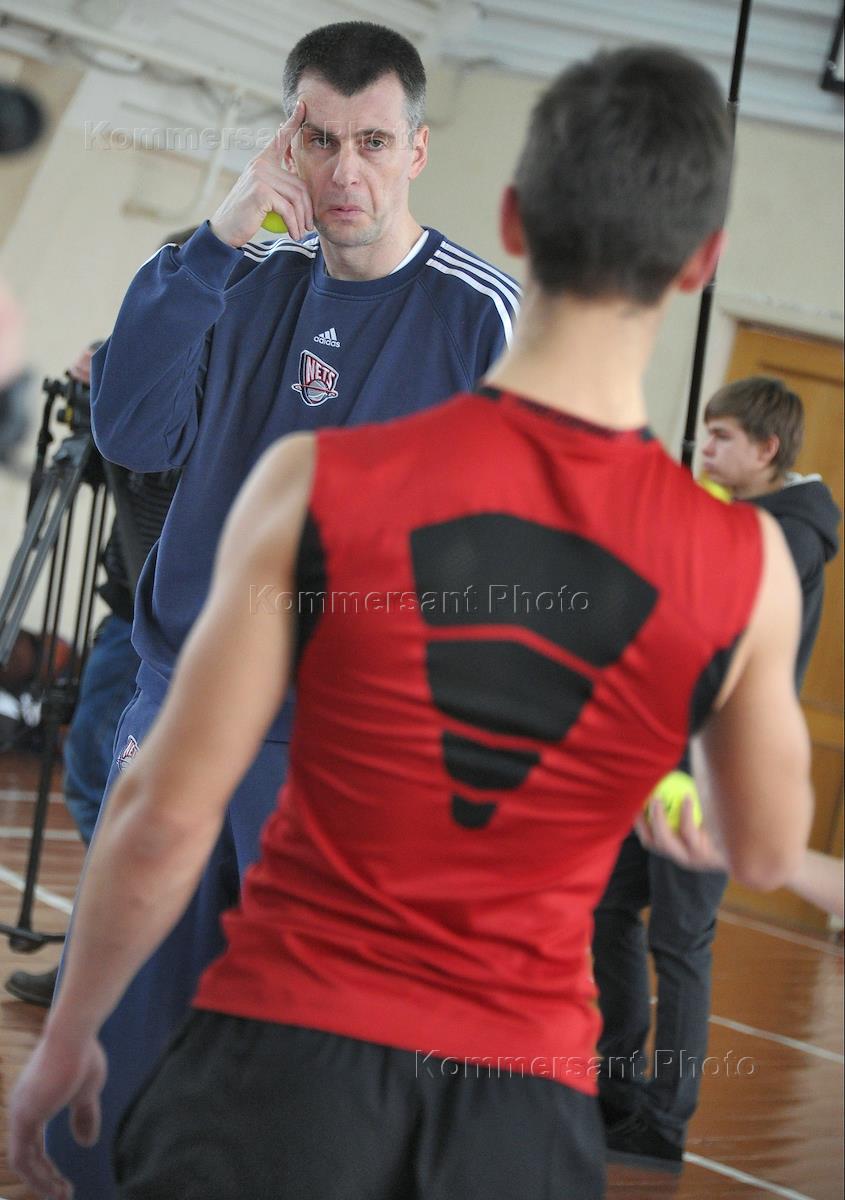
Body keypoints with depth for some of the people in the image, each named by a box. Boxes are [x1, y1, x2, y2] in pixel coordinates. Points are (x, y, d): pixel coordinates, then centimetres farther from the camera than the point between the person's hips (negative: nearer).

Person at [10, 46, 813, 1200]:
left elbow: (166, 819, -7)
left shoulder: (321, 484, -12)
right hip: (525, 1100, 2)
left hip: (288, 1055, -2)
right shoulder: (747, 563, -7)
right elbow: (767, 853, 9)